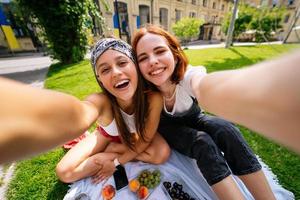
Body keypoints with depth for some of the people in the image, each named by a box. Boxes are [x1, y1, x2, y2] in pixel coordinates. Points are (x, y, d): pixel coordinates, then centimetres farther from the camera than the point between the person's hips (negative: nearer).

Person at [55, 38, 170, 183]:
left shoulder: (154, 98, -36)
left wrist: (117, 161, -20)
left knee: (162, 154, -24)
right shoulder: (99, 101, -39)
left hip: (137, 135, 1)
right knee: (63, 172, -9)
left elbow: (146, 139, -25)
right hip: (108, 136, 0)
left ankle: (110, 150, -3)